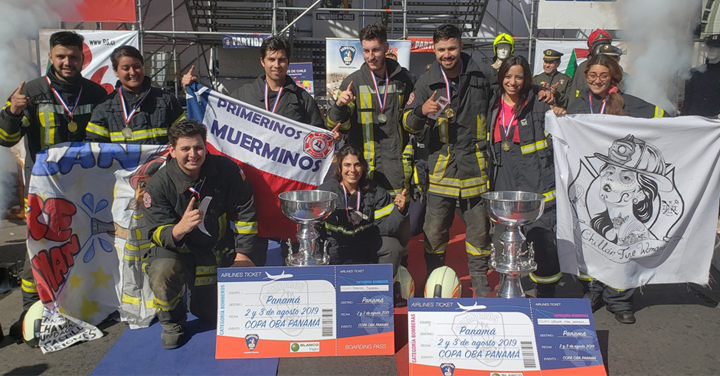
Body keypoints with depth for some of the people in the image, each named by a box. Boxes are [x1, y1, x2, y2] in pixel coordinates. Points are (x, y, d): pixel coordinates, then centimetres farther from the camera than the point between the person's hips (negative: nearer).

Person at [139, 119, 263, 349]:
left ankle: (197, 288, 42)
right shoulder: (159, 184, -18)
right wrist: (180, 228, -43)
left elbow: (245, 211, -3)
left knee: (215, 313, 5)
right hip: (176, 249, -2)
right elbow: (157, 233, -19)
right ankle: (171, 322, -1)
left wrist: (242, 253, -6)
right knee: (162, 271, -35)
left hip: (218, 250, 2)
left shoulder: (226, 169, -13)